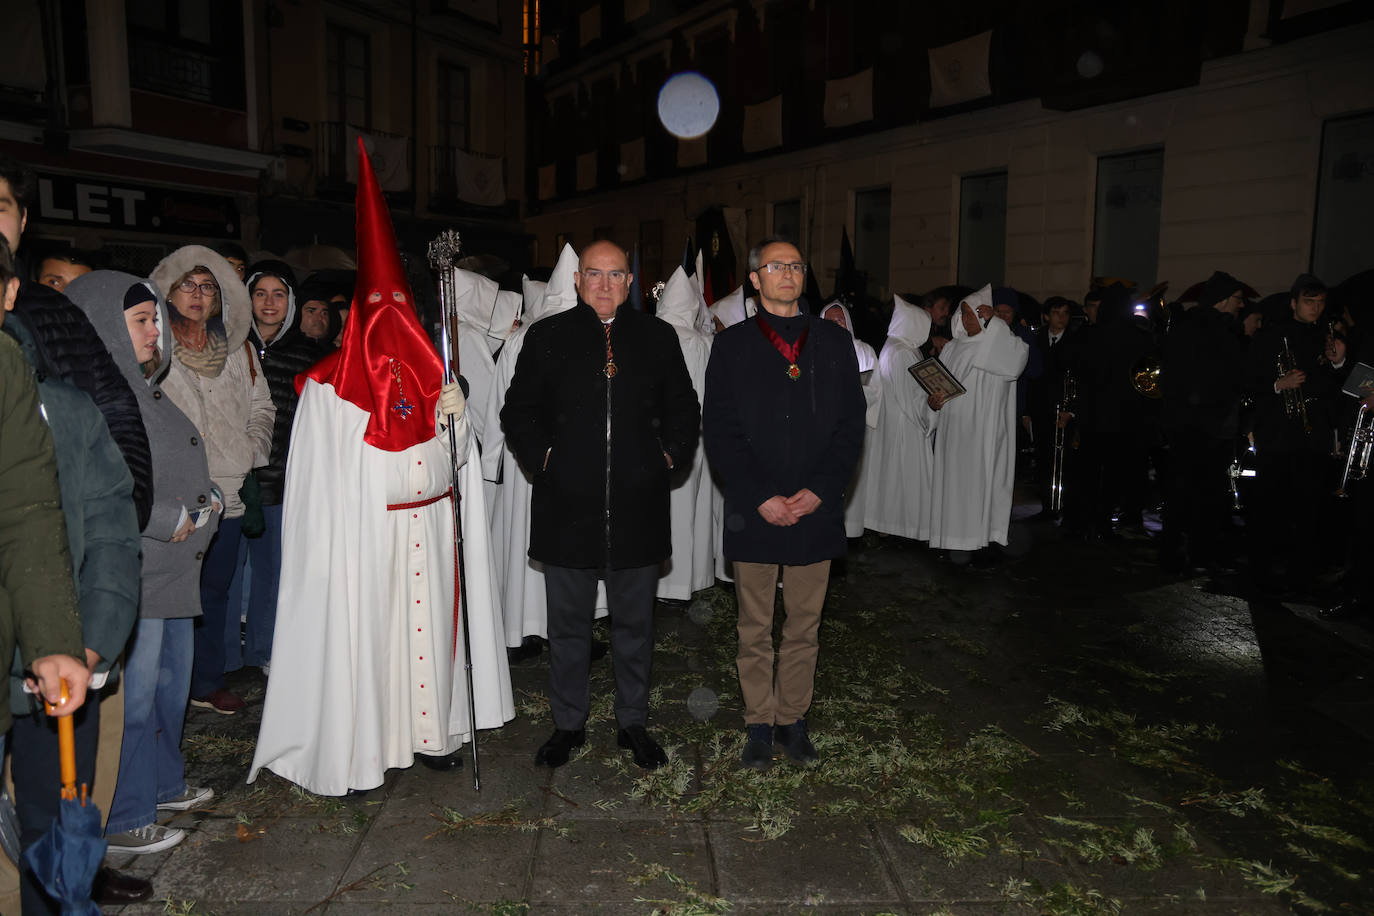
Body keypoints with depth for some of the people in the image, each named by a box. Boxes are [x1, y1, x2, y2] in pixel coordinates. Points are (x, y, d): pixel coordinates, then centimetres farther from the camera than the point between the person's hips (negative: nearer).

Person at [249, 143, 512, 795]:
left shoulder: (430, 370, 9)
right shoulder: (331, 384, -2)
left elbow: (457, 457, 11)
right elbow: (322, 467, -5)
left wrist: (454, 420, -7)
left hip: (430, 524, 4)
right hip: (364, 527, -3)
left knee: (428, 621, 9)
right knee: (363, 629, 0)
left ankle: (431, 731, 23)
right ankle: (354, 753, 13)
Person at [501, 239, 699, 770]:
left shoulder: (658, 338, 8)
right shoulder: (547, 336, 5)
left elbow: (684, 409, 14)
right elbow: (518, 410, 8)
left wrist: (671, 456, 0)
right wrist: (541, 457, -5)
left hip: (638, 507, 1)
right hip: (567, 507, -1)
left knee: (634, 624, 12)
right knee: (568, 625, 11)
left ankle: (633, 723, 28)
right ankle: (568, 723, 28)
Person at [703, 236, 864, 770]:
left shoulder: (834, 343, 8)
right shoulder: (732, 345, 2)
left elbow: (851, 425, 4)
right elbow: (720, 431, -3)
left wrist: (819, 491, -9)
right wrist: (760, 498, -12)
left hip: (816, 508, 2)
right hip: (753, 511, -1)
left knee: (804, 626, 11)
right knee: (755, 629, 9)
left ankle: (793, 719, 26)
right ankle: (759, 724, 24)